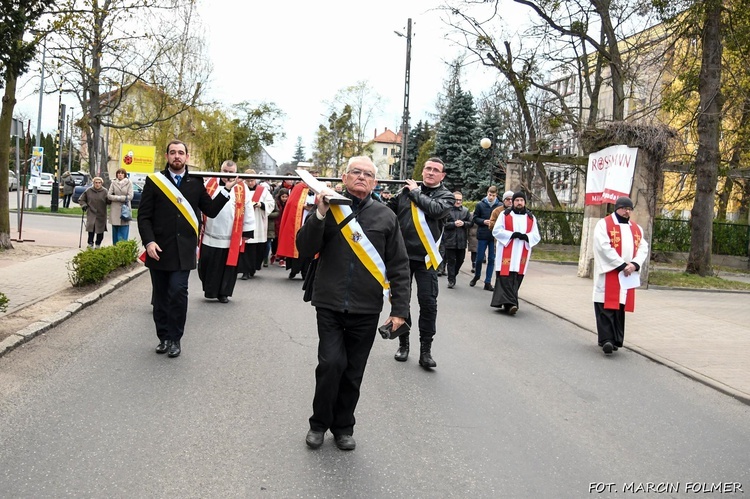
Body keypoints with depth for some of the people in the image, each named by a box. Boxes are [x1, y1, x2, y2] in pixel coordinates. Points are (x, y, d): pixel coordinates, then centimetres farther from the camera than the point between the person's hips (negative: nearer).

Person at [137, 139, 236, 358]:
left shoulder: (196, 182, 8)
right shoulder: (154, 181, 3)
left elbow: (211, 210, 8)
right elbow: (144, 216, 0)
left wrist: (226, 190, -1)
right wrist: (149, 242, -12)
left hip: (184, 250, 0)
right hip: (159, 249, 0)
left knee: (178, 293, -9)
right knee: (161, 296, 8)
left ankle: (175, 339, 4)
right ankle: (163, 338, 21)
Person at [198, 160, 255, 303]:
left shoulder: (242, 188, 2)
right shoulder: (210, 184, 4)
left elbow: (247, 211, 4)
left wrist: (247, 232, 2)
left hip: (232, 238, -1)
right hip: (210, 235, 1)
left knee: (228, 266, 7)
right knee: (208, 265, 6)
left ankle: (223, 293, 20)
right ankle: (209, 290, 23)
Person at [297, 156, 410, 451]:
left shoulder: (385, 216, 4)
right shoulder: (329, 207, 2)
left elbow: (399, 266, 6)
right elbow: (305, 249, -5)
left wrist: (400, 308, 1)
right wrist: (320, 215, -18)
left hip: (366, 310, 2)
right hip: (330, 305, -1)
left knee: (353, 372, 9)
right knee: (331, 363, -10)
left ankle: (343, 427, 28)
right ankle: (319, 423, 13)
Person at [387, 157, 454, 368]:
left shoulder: (446, 196, 3)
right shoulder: (407, 190, 7)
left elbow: (436, 209, -18)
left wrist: (416, 192, -7)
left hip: (426, 257, -2)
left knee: (428, 302, -4)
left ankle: (425, 350, 4)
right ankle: (403, 343, 24)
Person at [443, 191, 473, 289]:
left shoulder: (465, 211, 7)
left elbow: (471, 223, 7)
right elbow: (443, 223, -11)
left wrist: (463, 223, -10)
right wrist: (454, 224, -17)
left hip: (462, 240, 4)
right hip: (450, 240, -4)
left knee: (460, 260, 12)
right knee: (451, 261, 2)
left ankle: (453, 275, 32)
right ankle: (451, 280, 7)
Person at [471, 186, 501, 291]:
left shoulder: (500, 206, -2)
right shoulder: (480, 205, 0)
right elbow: (475, 218, 5)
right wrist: (483, 221, -12)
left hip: (495, 236, 0)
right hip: (482, 235, 0)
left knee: (491, 259, 4)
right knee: (479, 258, 6)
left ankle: (488, 282, 12)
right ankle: (476, 276, 31)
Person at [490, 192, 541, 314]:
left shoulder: (531, 218, 10)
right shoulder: (505, 215, 3)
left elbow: (536, 236, 8)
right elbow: (496, 231, -2)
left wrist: (526, 236, -14)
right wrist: (512, 234, -15)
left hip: (522, 254, 3)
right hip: (506, 252, -3)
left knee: (516, 279, 2)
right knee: (506, 277, -12)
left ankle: (508, 303, 11)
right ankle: (510, 303, -18)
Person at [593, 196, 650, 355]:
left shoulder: (637, 228, 16)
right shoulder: (604, 224, -3)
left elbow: (643, 248, 8)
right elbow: (604, 247, -13)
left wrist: (634, 264, -11)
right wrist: (622, 265, -16)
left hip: (627, 275, 5)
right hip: (608, 273, -5)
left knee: (620, 307, 7)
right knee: (606, 306, -9)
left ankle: (616, 340, 13)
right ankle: (606, 340, -11)